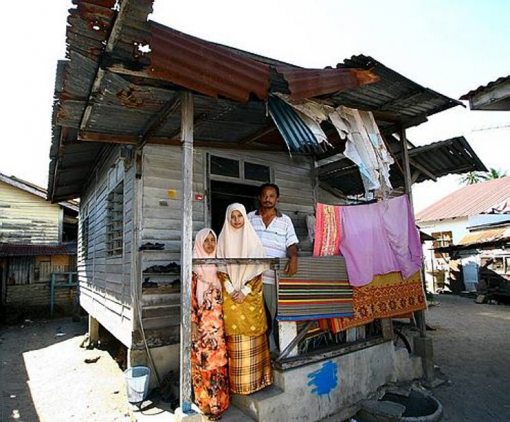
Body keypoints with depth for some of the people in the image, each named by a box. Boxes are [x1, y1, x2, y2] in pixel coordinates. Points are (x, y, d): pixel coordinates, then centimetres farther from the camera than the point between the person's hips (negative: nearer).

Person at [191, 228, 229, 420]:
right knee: (204, 361, 4)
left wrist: (223, 320, 13)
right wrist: (193, 323, -15)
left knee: (218, 360, 13)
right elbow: (189, 297, -11)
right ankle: (206, 402, 20)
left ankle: (218, 400, 29)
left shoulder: (218, 266, 8)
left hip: (218, 322, 5)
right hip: (202, 322, -5)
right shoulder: (194, 267, -9)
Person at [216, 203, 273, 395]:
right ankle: (236, 382, 16)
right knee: (234, 337, 3)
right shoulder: (223, 239, 4)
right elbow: (220, 268, 1)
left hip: (250, 295, 0)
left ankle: (254, 379, 17)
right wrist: (231, 290, -9)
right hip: (230, 296, 1)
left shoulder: (253, 239, 2)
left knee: (252, 334, 3)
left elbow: (258, 268, -2)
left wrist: (244, 291, -11)